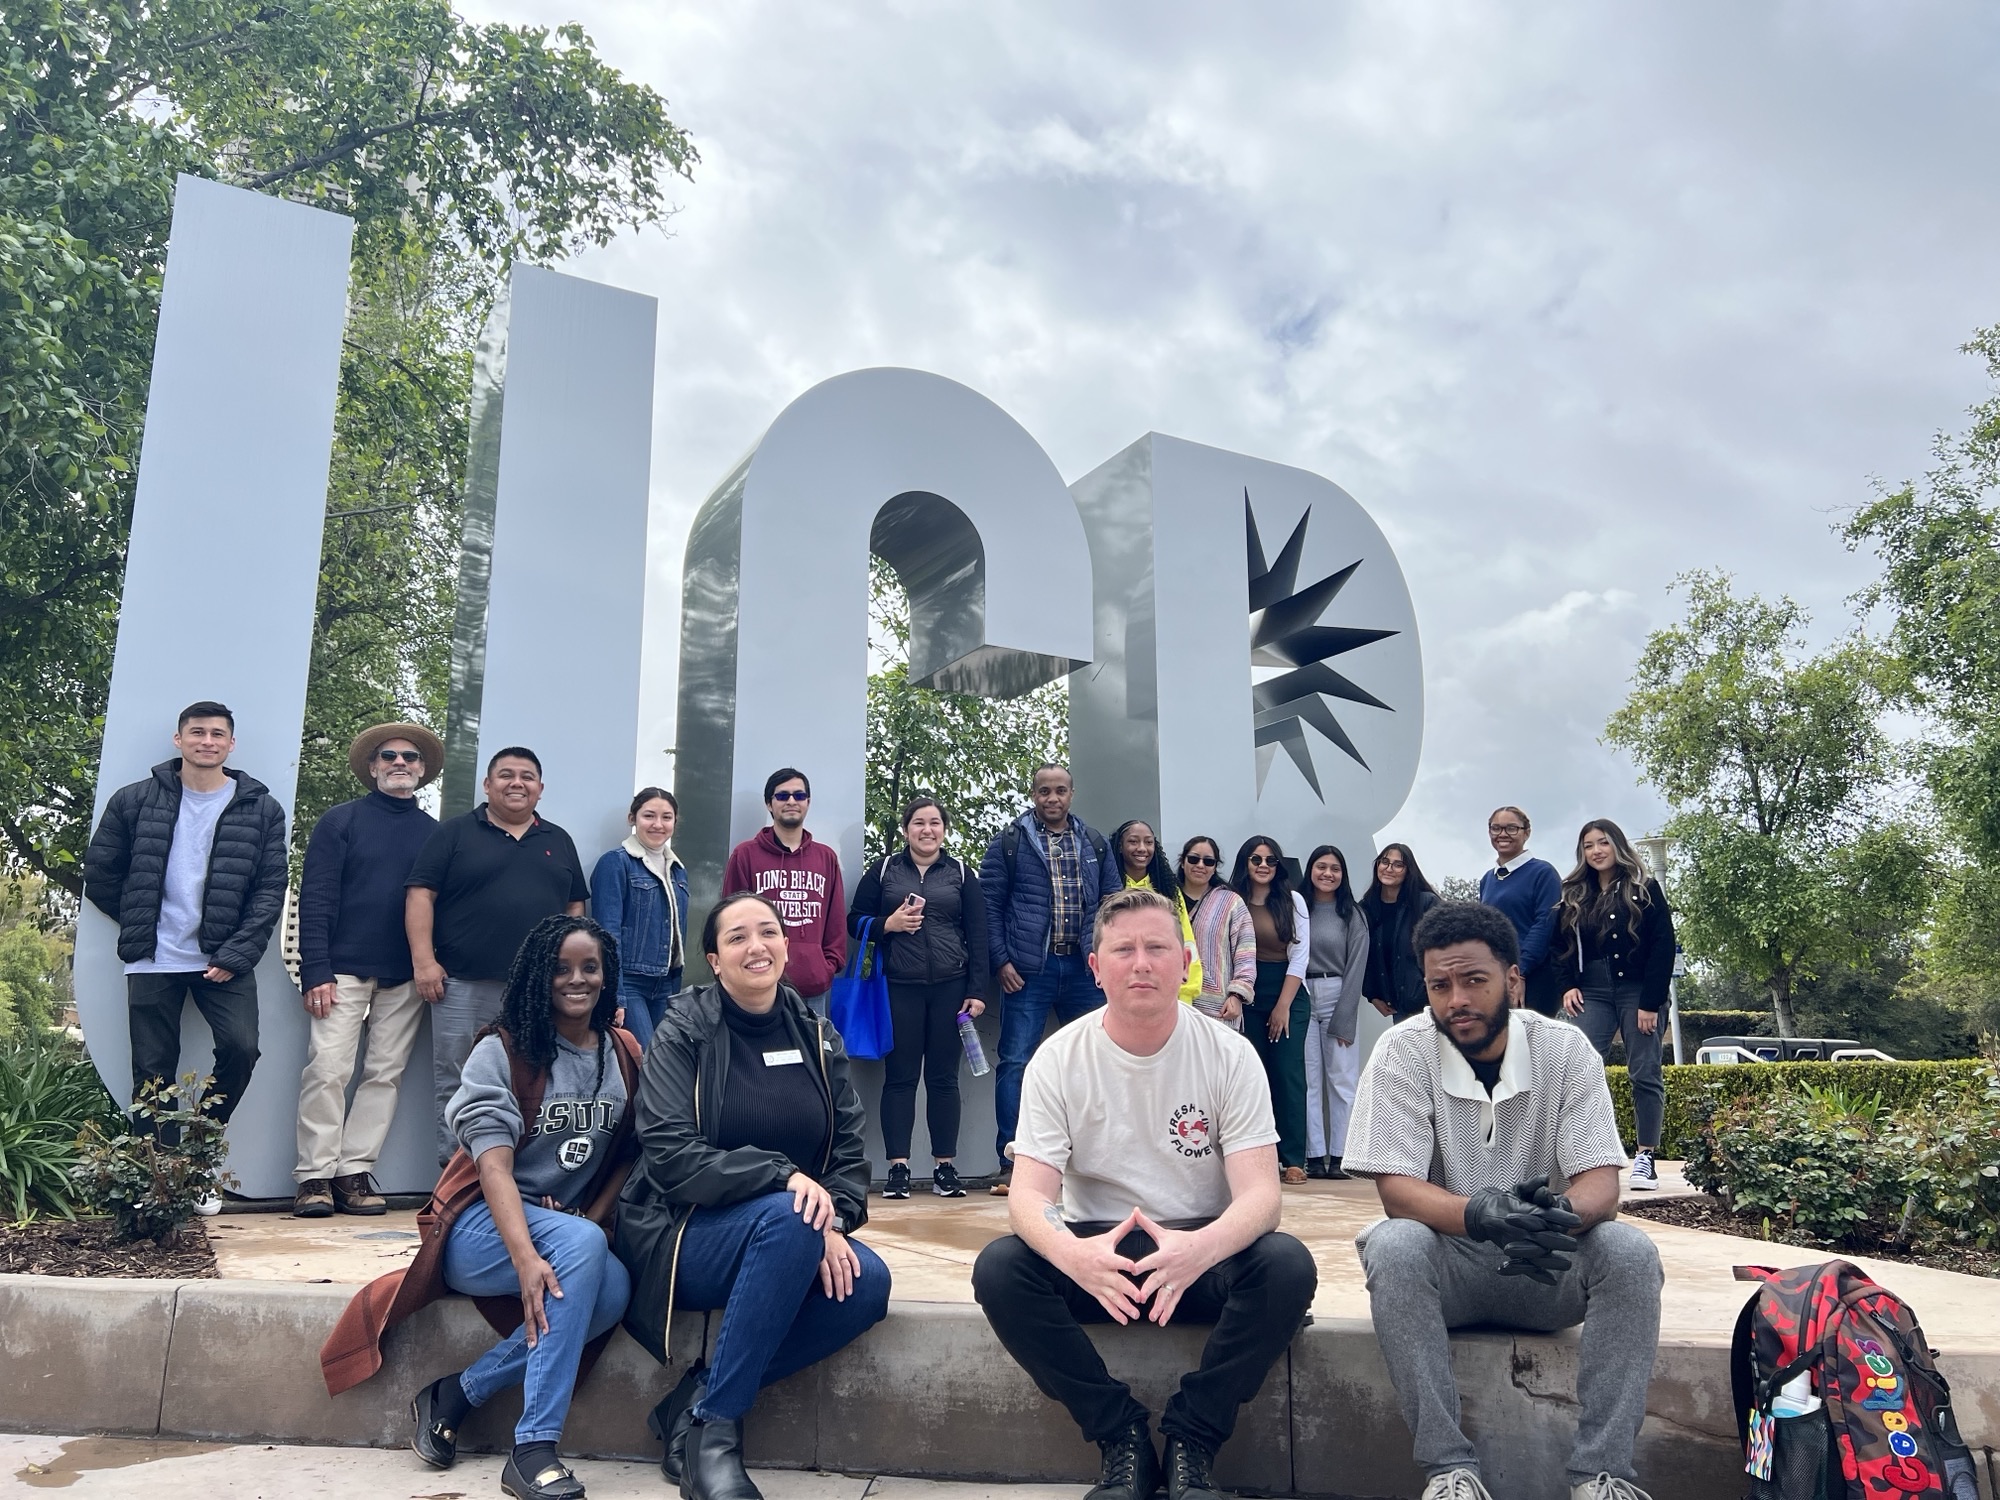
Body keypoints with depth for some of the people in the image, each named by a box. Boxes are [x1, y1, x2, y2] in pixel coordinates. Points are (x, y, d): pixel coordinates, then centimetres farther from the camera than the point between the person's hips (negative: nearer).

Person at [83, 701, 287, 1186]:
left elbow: (271, 889, -2)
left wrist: (237, 954, -10)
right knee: (153, 1072, 3)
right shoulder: (134, 800, 4)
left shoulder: (261, 808, 2)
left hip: (224, 959, -1)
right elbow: (99, 873, 9)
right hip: (152, 960, 1)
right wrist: (140, 926, 6)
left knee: (241, 1046, -15)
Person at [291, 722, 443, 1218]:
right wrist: (316, 971, -11)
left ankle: (354, 1172, 9)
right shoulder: (340, 820, 4)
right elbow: (315, 897, -2)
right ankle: (314, 1175, 1)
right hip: (344, 969, -3)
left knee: (386, 1075, 3)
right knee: (328, 1070, -6)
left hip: (406, 977, 3)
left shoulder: (434, 832, 10)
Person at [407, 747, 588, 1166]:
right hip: (464, 984, -3)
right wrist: (424, 961, -11)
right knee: (456, 1086, 3)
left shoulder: (559, 841, 14)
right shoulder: (455, 832, 4)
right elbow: (420, 894, -3)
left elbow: (575, 907, 17)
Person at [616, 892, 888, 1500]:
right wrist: (782, 1175, -29)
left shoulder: (817, 1035, 5)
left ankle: (695, 1399, -9)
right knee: (789, 1218, -34)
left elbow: (849, 1148, 3)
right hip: (680, 1235, -4)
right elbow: (671, 1156, -19)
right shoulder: (684, 1032, -8)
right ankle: (711, 1430, -20)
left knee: (867, 1283, -24)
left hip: (787, 1235, 5)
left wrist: (834, 1222, -17)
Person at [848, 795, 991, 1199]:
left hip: (950, 988, 1)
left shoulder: (961, 874, 10)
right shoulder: (883, 870, 8)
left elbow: (978, 936, 7)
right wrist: (888, 924, -12)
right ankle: (898, 1168, 5)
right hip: (899, 987, -1)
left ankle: (945, 1166, 12)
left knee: (944, 1077, 5)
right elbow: (854, 921, 8)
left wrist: (977, 991, -1)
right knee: (900, 1076, 1)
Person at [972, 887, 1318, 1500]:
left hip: (1203, 1250, 0)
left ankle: (1190, 1439, -11)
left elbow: (1260, 1193, -16)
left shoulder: (1229, 1055, -8)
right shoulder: (1058, 1059, -7)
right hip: (1095, 1249, 1)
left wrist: (1201, 1248, -40)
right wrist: (1073, 1253, -39)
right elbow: (1029, 1196, -13)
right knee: (999, 1267, -27)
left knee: (1287, 1265, -30)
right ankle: (1122, 1437, -10)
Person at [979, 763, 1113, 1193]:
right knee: (1016, 1061, -4)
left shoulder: (1094, 843, 12)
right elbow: (989, 904, -1)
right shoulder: (1010, 842, 1)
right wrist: (1001, 961, -8)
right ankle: (1011, 1162, 3)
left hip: (1083, 967, 4)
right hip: (1029, 970, -3)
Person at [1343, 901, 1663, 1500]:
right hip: (1446, 1261, -2)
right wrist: (1475, 1214, -39)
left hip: (1546, 1268, 2)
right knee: (1393, 1246, -32)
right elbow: (1397, 1191, -17)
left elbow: (1601, 1185, -12)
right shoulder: (1402, 1053, -11)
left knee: (1630, 1252, -25)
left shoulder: (1565, 1050, -6)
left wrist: (1563, 1213, -37)